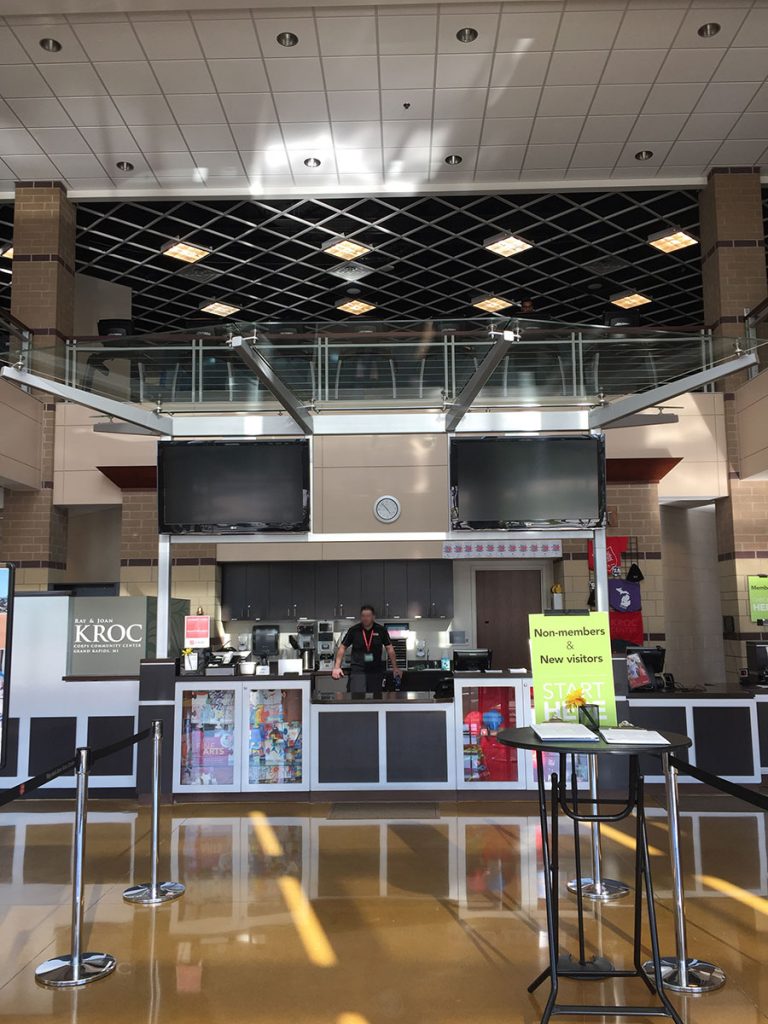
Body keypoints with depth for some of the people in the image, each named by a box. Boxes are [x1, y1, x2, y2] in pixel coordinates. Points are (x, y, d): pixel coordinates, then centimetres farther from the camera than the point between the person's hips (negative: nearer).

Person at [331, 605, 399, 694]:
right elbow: (342, 647, 2)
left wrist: (395, 668, 4)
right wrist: (337, 667, -6)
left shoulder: (381, 630, -1)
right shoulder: (353, 630, -3)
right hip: (358, 670, -1)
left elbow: (389, 648, 5)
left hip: (376, 671, 2)